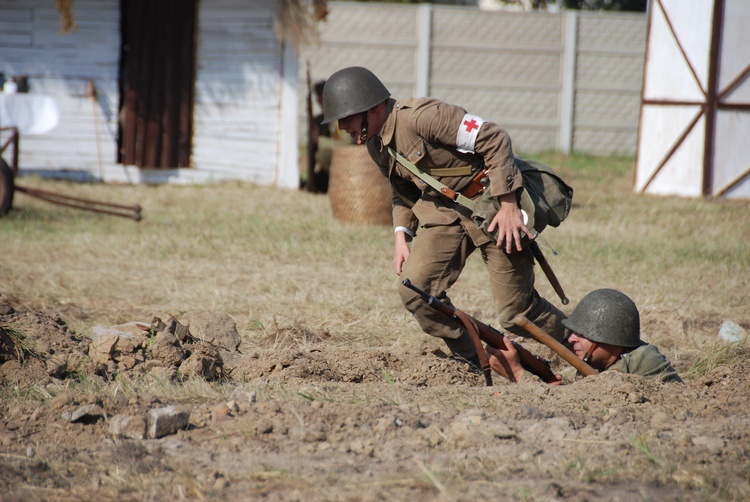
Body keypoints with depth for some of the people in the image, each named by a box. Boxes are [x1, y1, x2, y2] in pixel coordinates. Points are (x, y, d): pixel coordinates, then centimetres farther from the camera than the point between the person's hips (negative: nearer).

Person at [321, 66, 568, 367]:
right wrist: (401, 235, 5)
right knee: (415, 289, -9)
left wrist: (508, 205, -25)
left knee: (516, 313, -6)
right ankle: (471, 363, 6)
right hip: (445, 208, 8)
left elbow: (494, 139, -25)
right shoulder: (376, 144, 4)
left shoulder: (418, 116, -25)